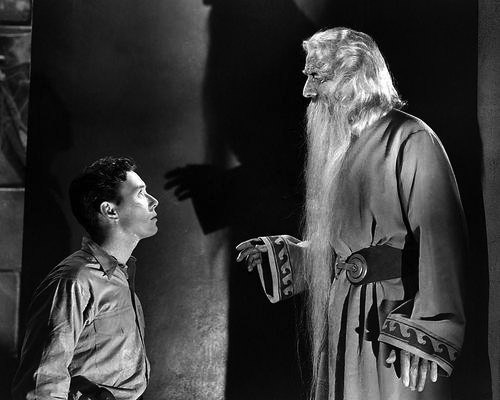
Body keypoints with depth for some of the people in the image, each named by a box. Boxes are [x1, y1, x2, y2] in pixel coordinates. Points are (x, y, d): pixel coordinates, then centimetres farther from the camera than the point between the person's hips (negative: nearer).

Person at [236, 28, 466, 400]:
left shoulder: (411, 140, -12)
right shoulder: (341, 147, 14)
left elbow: (440, 243, -20)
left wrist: (423, 334, -24)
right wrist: (279, 254, 11)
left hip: (394, 313, -7)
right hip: (343, 326, 8)